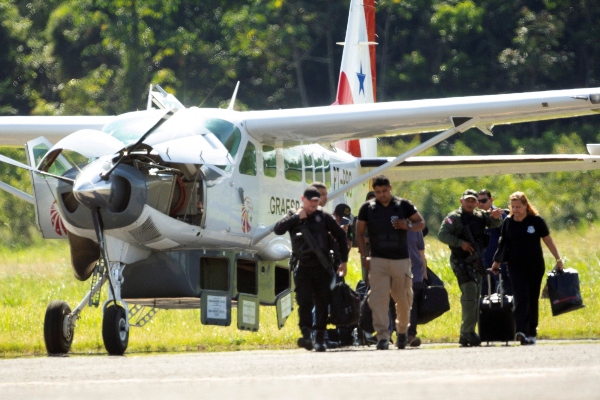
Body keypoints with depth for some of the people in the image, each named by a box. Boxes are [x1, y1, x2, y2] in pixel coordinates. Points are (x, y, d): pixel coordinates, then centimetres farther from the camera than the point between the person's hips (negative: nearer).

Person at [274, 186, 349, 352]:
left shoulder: (324, 217, 8)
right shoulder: (293, 216, 8)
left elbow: (341, 236, 13)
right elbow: (278, 230, -8)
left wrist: (343, 261, 8)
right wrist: (297, 217, -11)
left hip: (322, 267, 1)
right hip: (303, 268, -1)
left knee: (322, 304, 3)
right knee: (304, 302, -14)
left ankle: (319, 339, 9)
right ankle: (307, 336, -22)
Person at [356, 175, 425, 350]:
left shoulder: (403, 205, 3)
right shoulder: (367, 208, 4)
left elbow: (421, 223, 10)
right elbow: (359, 233, 9)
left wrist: (408, 225, -12)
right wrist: (364, 256, -1)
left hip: (401, 260, 1)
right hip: (378, 261, -1)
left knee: (403, 299, 7)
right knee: (378, 299, -14)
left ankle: (402, 330, 29)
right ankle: (383, 336, -17)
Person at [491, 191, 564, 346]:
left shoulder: (536, 221, -6)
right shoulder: (508, 222, 1)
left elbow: (548, 241, -1)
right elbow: (503, 244, 11)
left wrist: (558, 259, -2)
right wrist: (497, 262, 12)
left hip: (535, 265, 0)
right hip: (516, 266, 0)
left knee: (533, 300, 6)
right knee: (521, 298, -14)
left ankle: (531, 333, 15)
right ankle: (521, 331, -25)